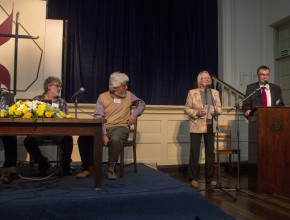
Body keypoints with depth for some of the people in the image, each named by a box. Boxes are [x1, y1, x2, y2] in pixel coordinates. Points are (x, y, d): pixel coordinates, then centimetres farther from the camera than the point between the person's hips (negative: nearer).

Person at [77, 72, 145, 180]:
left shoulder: (129, 95, 16)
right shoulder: (102, 97, 8)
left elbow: (142, 103, 28)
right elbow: (98, 117, -2)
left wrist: (134, 114, 6)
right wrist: (103, 134, -17)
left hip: (121, 127, -1)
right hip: (104, 128, 1)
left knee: (115, 140, -38)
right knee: (84, 138, -25)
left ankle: (111, 170, -21)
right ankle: (86, 168, -8)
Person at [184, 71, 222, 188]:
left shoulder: (215, 93, 13)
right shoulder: (192, 93, 2)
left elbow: (219, 108, 14)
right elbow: (187, 108, 0)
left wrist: (215, 111, -8)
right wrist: (197, 113, -15)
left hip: (210, 126, 4)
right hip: (196, 126, -3)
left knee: (210, 152, 7)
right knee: (194, 152, -1)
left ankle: (209, 177, 19)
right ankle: (193, 178, 10)